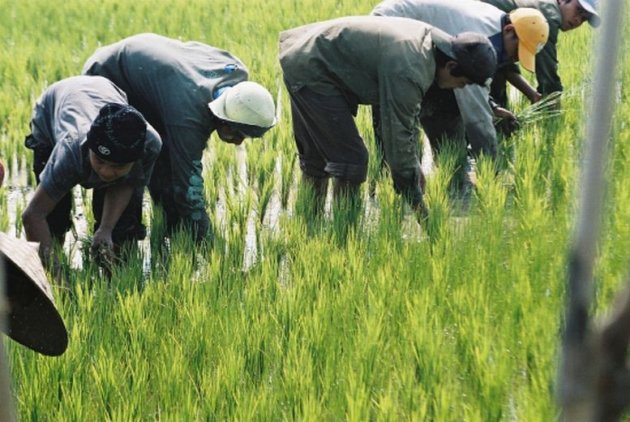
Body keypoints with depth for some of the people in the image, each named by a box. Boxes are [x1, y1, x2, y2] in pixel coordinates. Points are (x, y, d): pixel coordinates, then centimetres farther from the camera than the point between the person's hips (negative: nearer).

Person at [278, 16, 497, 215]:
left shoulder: (429, 39, -1)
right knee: (350, 159, -10)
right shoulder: (408, 70, -30)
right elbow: (398, 135, -24)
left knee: (315, 157, 19)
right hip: (311, 70, -10)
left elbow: (408, 113, 11)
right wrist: (417, 203, -16)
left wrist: (414, 165, 13)